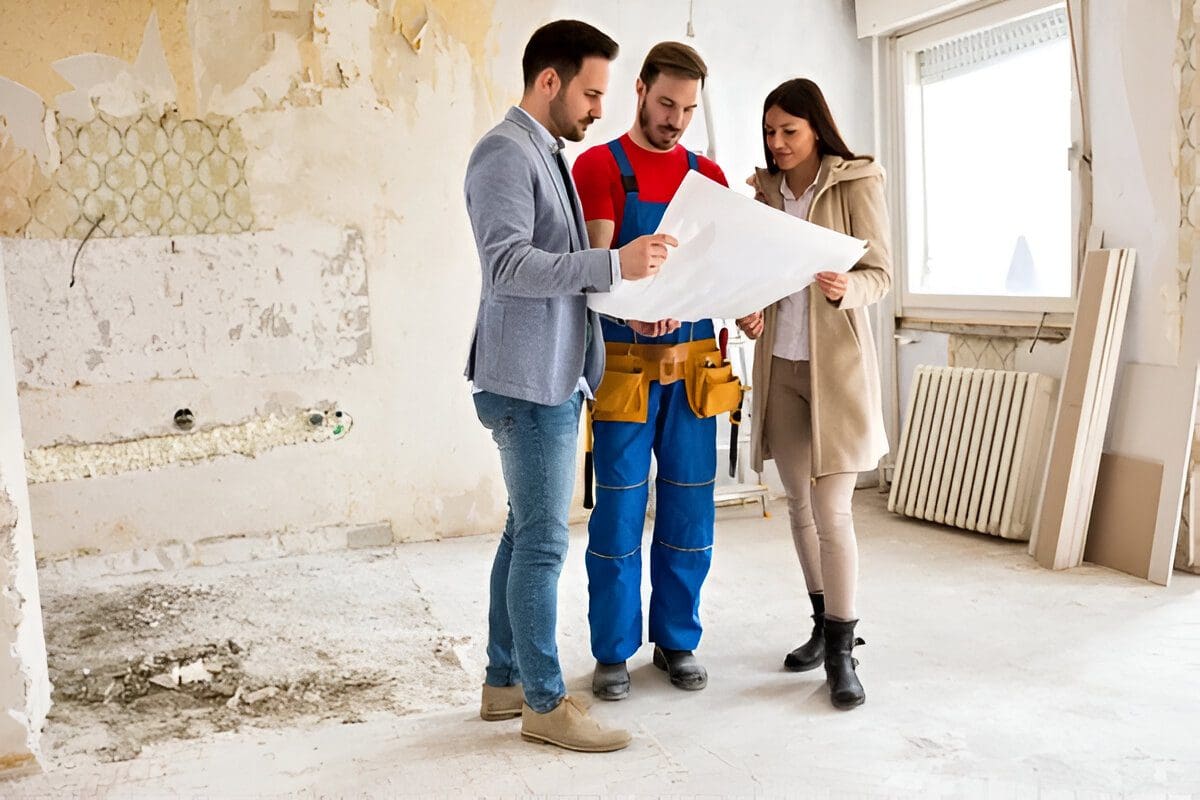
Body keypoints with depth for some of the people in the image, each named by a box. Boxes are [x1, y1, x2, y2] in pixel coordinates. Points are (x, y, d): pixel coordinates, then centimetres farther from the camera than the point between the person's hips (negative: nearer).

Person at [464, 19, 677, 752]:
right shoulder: (505, 153, -11)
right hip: (528, 380, -10)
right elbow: (508, 265, -23)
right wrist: (614, 265, -26)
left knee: (526, 533, 14)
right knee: (544, 541, -3)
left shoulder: (551, 156, 19)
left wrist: (629, 297, 10)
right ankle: (545, 703, 9)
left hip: (556, 376, 10)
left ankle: (505, 682, 25)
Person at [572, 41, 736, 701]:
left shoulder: (708, 175, 14)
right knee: (619, 512, 1)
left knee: (689, 512, 8)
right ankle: (614, 651, 15)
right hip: (625, 364, -4)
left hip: (692, 364, 4)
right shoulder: (599, 166, 1)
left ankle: (678, 639, 24)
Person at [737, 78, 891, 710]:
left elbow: (881, 273, -6)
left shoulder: (856, 183, -3)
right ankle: (824, 624, 27)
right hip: (779, 363, 5)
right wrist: (749, 311, -7)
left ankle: (841, 653, 4)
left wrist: (847, 288, -28)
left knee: (832, 512, -7)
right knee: (799, 503, 11)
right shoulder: (764, 190, 11)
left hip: (837, 363, -5)